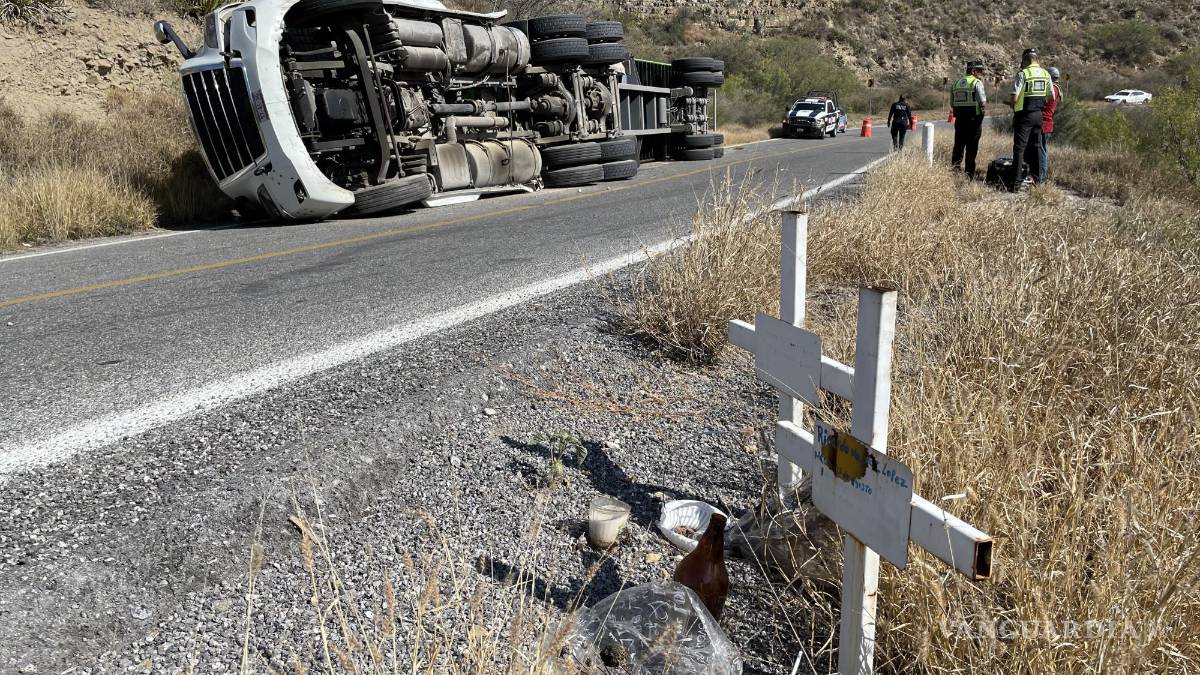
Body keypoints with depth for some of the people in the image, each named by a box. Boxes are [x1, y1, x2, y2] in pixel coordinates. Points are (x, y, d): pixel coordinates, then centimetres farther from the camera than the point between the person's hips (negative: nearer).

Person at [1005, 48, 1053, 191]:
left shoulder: (1023, 74, -12)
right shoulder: (1046, 74, 8)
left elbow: (1014, 99, -16)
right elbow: (1051, 97, 12)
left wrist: (1010, 103, 5)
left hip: (1024, 115, -6)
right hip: (1039, 114, 6)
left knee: (1019, 148, -6)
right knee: (1035, 147, 14)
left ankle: (1016, 183, -11)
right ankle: (1036, 180, 19)